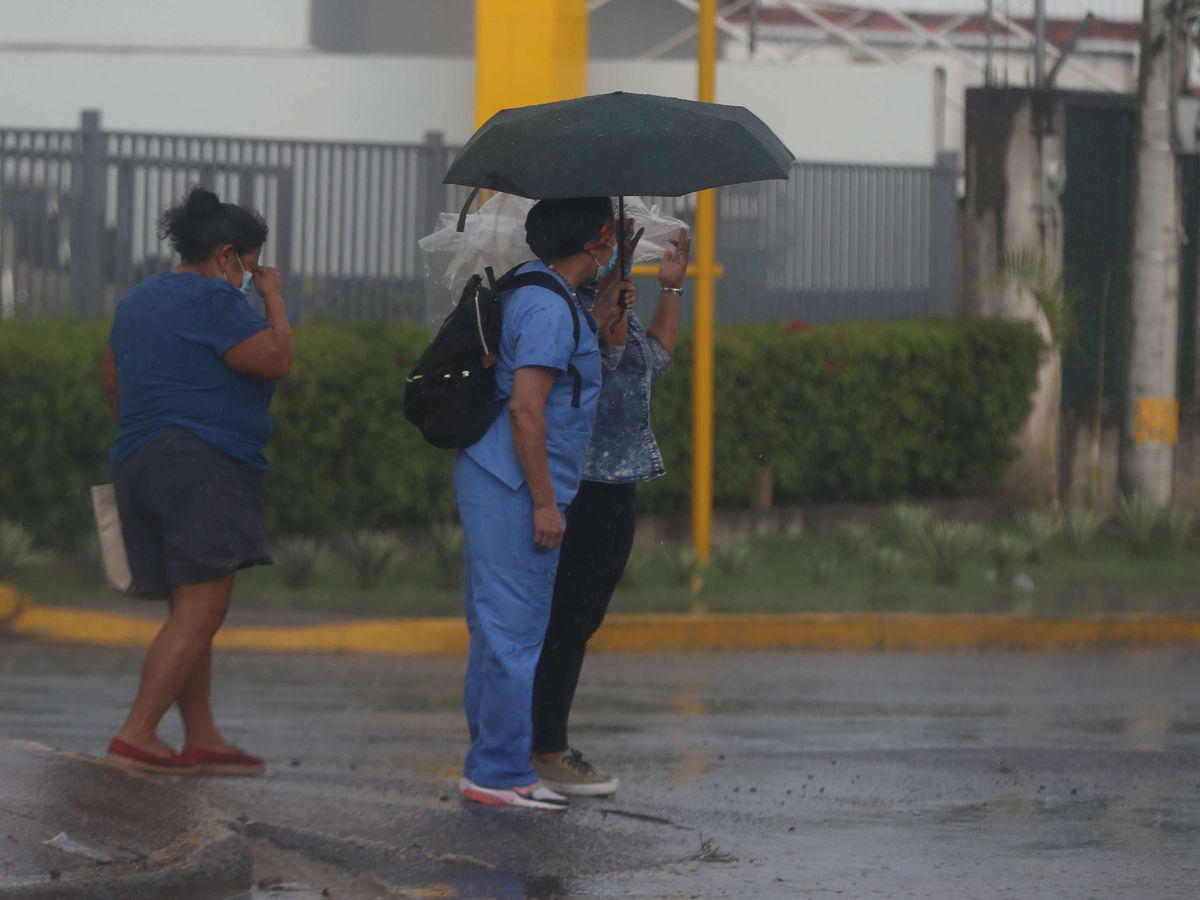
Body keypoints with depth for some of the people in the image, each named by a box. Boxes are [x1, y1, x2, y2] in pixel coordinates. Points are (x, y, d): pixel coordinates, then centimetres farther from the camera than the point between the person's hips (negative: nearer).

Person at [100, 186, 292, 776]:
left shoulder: (141, 300, 20)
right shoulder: (211, 301, -10)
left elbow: (112, 381, 27)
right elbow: (276, 359, -14)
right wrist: (274, 298, 1)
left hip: (139, 463, 10)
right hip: (203, 467, -10)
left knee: (191, 611, 12)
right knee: (200, 611, -12)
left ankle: (202, 740, 11)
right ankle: (137, 735, -18)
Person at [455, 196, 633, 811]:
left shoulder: (534, 288, 15)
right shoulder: (549, 308, -16)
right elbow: (527, 409, -22)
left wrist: (601, 323, 15)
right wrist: (545, 502, -20)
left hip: (489, 481, 11)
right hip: (515, 489, -11)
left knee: (493, 628, 14)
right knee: (515, 631, -7)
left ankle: (488, 765, 19)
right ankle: (500, 773, -5)